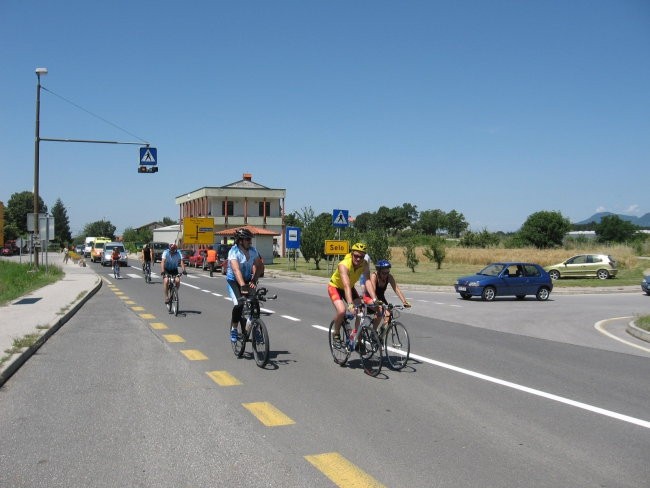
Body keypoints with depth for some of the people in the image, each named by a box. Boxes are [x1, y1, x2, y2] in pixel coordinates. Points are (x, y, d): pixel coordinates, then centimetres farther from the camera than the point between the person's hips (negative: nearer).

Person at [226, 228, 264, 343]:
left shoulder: (253, 251, -6)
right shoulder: (234, 251, -22)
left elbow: (260, 266, -7)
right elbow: (236, 270, -34)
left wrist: (254, 280, -23)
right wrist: (243, 286, -46)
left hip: (248, 279, 5)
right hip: (233, 281, -4)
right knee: (239, 304, -23)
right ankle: (234, 329, -3)